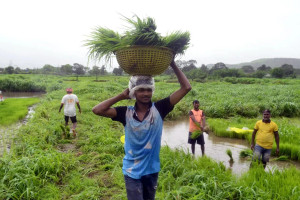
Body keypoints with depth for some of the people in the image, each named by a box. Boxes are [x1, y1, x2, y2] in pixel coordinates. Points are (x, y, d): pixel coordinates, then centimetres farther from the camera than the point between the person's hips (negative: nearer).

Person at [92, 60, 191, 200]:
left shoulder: (159, 109, -12)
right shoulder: (126, 113, -11)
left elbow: (186, 87, -15)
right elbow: (97, 110, -18)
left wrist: (173, 64, -17)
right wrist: (121, 96, -15)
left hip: (152, 169, 2)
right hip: (132, 171, -2)